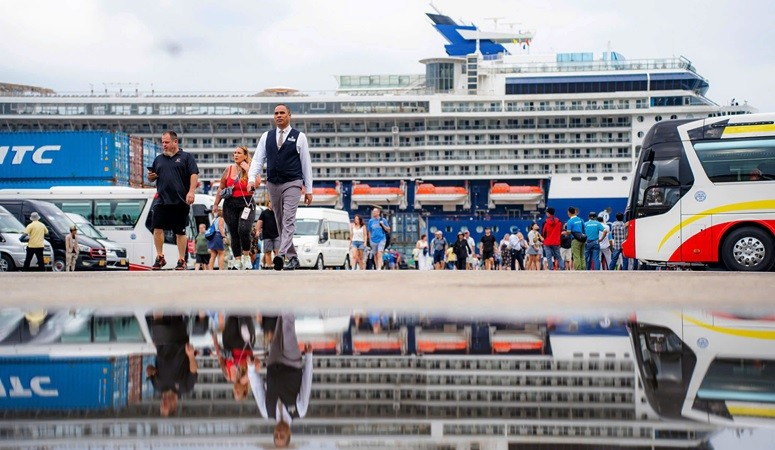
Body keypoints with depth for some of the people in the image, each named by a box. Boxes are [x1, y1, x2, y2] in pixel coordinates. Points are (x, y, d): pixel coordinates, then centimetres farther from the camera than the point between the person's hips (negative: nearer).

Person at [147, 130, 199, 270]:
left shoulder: (186, 157, 5)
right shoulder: (159, 159, 18)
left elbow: (194, 174, -4)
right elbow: (151, 178, 24)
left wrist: (191, 192, -16)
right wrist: (150, 176, 0)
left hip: (180, 201, -4)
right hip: (162, 200, 4)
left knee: (180, 232, 2)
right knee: (157, 228, -6)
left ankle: (181, 260, 9)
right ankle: (160, 257, 6)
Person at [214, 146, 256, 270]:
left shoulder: (251, 169, 1)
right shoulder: (229, 169, 8)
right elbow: (221, 188, 15)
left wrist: (247, 169, -15)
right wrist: (216, 204, 14)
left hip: (246, 204, -3)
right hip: (230, 205, 3)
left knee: (244, 230, -21)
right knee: (234, 234, 4)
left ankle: (246, 255, 1)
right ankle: (237, 260, 12)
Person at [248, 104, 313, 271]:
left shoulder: (299, 137, 2)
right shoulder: (266, 136, 11)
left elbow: (306, 164, 2)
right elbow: (258, 160, 8)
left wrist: (308, 190, 0)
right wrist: (252, 179, -10)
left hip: (292, 184, -5)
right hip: (273, 184, 5)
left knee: (288, 221, -17)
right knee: (280, 222, 8)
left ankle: (281, 255, -29)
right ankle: (292, 258, 16)